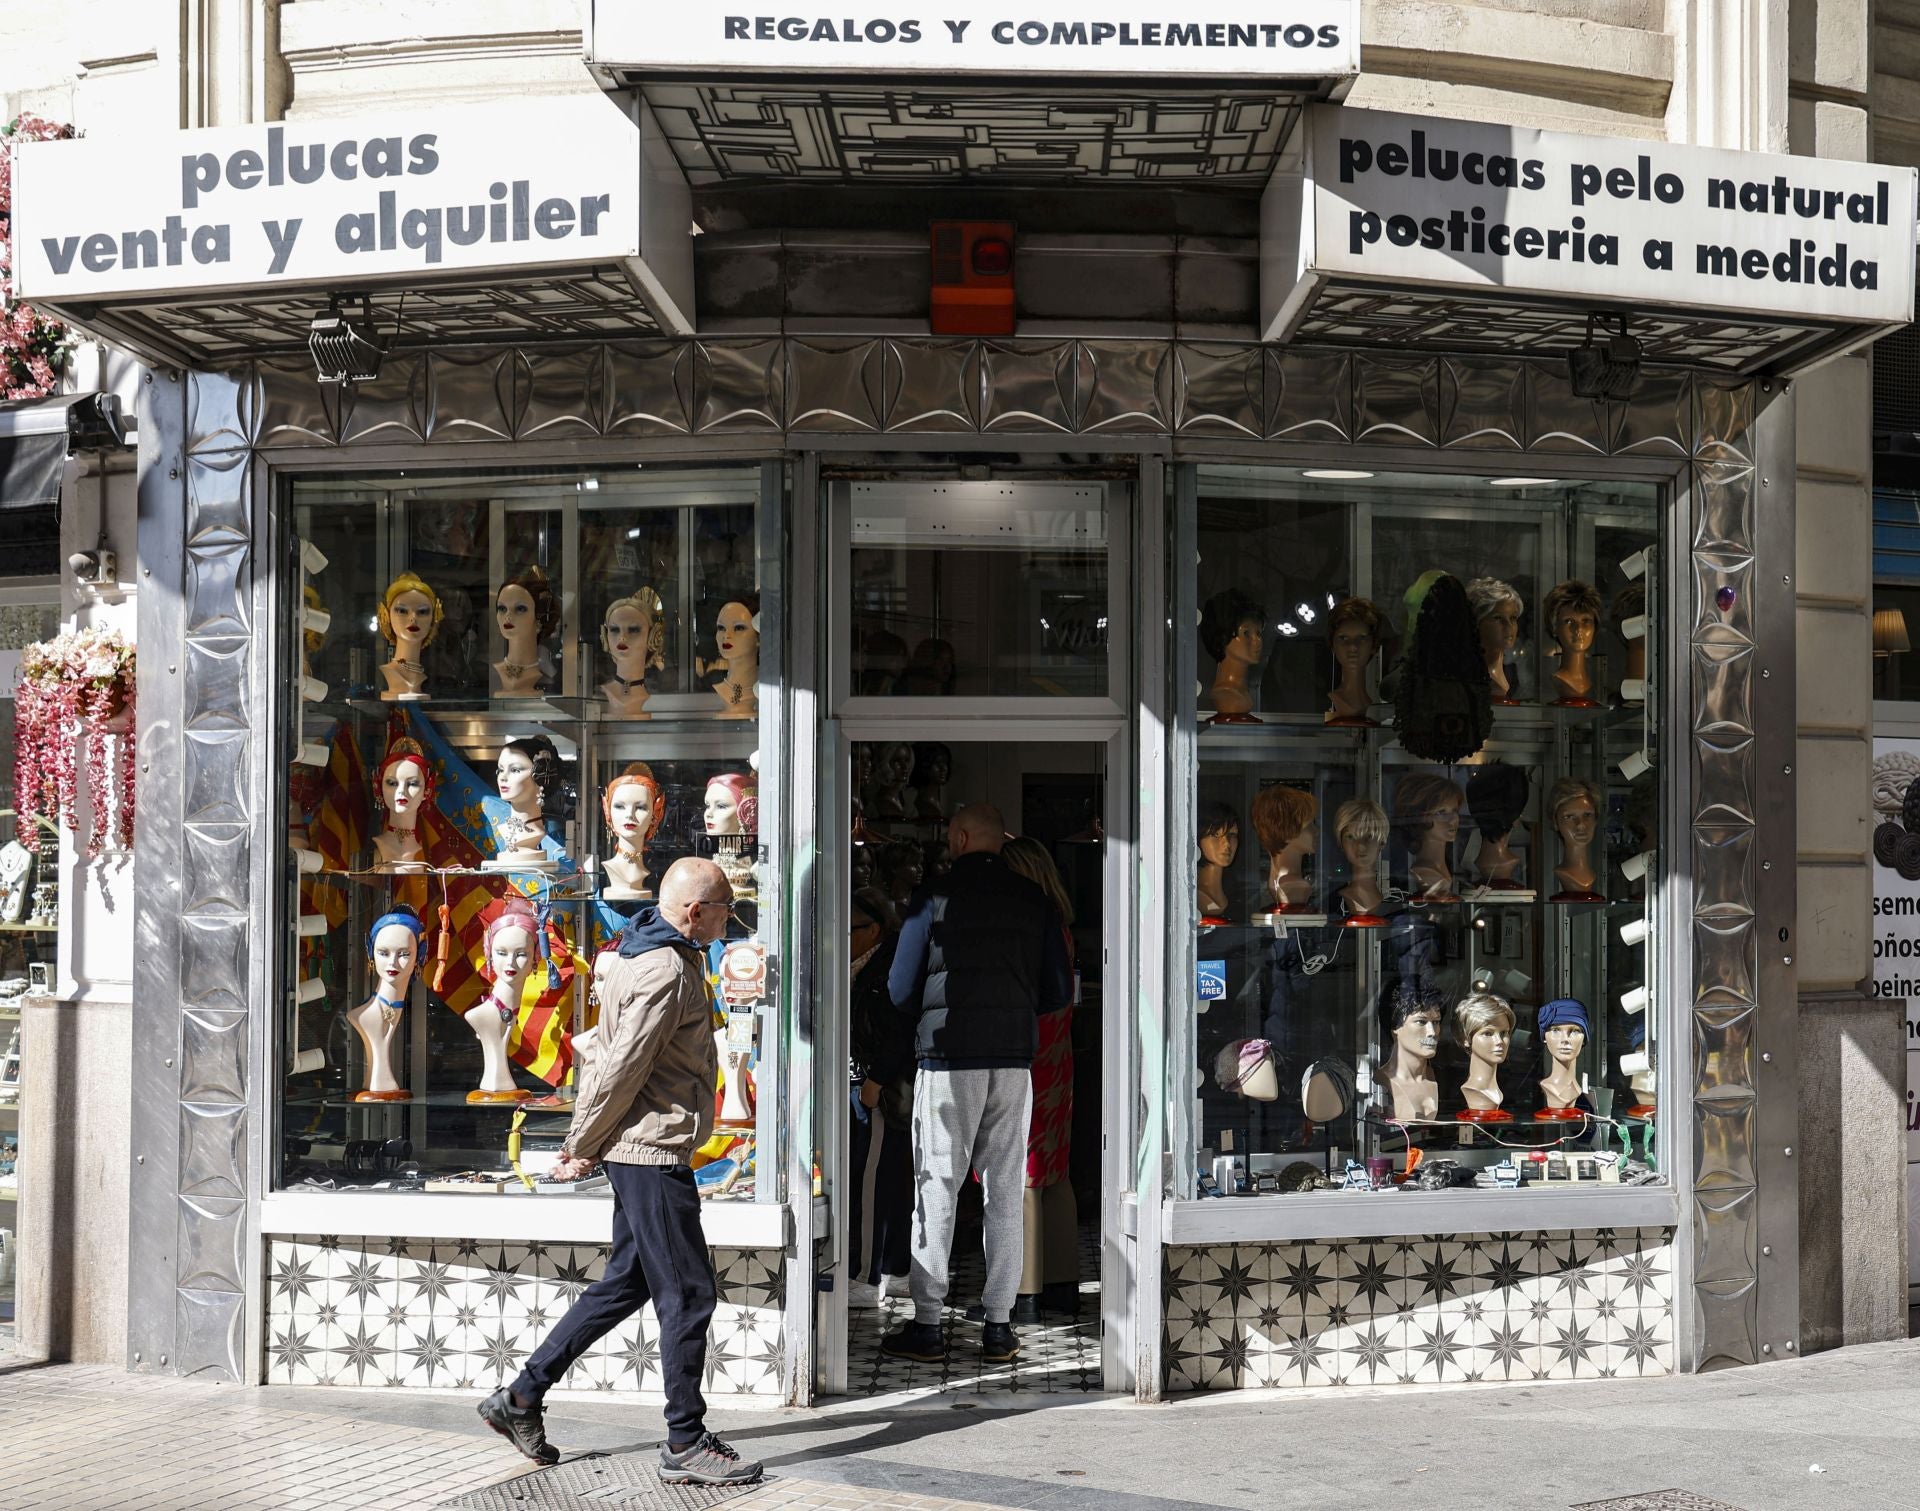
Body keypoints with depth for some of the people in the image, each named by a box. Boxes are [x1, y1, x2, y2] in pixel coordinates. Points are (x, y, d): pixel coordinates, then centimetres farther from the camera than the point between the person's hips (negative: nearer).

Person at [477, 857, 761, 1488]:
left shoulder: (651, 955, 15)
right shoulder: (667, 971, -19)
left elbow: (610, 1057, 18)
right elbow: (622, 1069, -19)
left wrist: (582, 1139, 17)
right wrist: (582, 1148, -10)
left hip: (638, 1150, 10)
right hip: (652, 1151, -10)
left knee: (626, 1283, 16)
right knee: (687, 1294, -3)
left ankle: (521, 1397, 20)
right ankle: (685, 1444, 5)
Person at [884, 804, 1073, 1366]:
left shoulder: (934, 897, -4)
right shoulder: (1035, 902, 6)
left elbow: (901, 989, -1)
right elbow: (1059, 993, 9)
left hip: (949, 1061, -3)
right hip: (1014, 1061, 3)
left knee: (937, 1192, 2)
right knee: (1005, 1192, 8)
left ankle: (926, 1327, 4)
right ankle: (998, 1328, 9)